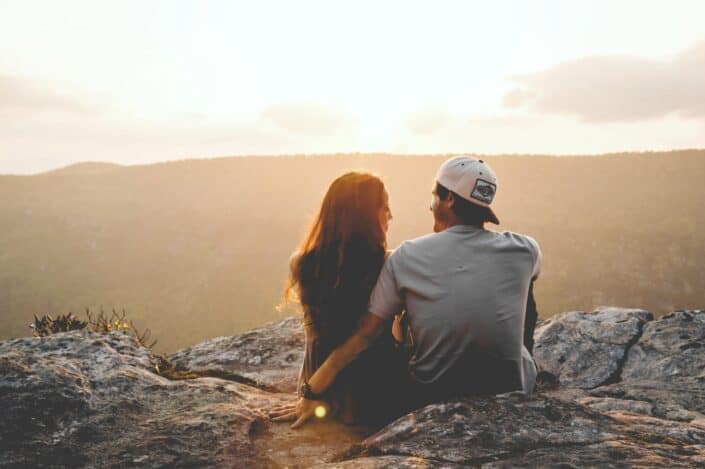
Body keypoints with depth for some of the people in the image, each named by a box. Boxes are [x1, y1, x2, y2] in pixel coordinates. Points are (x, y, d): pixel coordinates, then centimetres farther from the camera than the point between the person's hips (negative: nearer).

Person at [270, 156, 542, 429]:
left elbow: (363, 335, -9)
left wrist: (311, 393, -2)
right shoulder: (523, 250, -8)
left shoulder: (407, 257, -10)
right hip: (511, 396, 1)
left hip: (431, 398, 0)